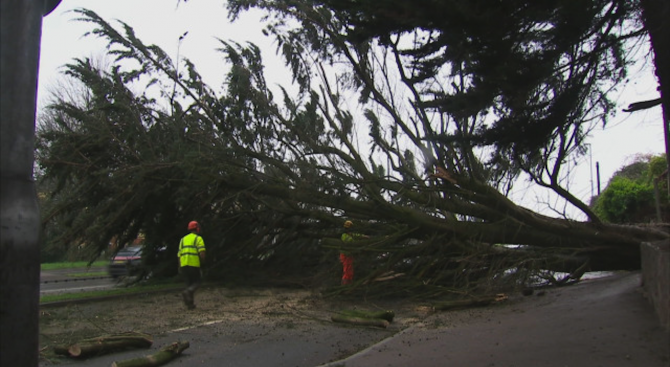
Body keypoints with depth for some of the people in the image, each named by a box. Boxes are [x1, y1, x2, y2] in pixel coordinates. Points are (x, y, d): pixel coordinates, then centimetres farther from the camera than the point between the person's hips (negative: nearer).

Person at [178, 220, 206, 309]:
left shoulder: (183, 239, 17)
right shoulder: (198, 239, -1)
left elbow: (179, 254, 14)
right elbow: (202, 253, -14)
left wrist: (180, 267, 19)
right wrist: (202, 262, 3)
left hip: (184, 265, 5)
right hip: (194, 264, -5)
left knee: (189, 283, 14)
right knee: (196, 283, 7)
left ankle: (190, 304, 7)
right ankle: (187, 292, -23)